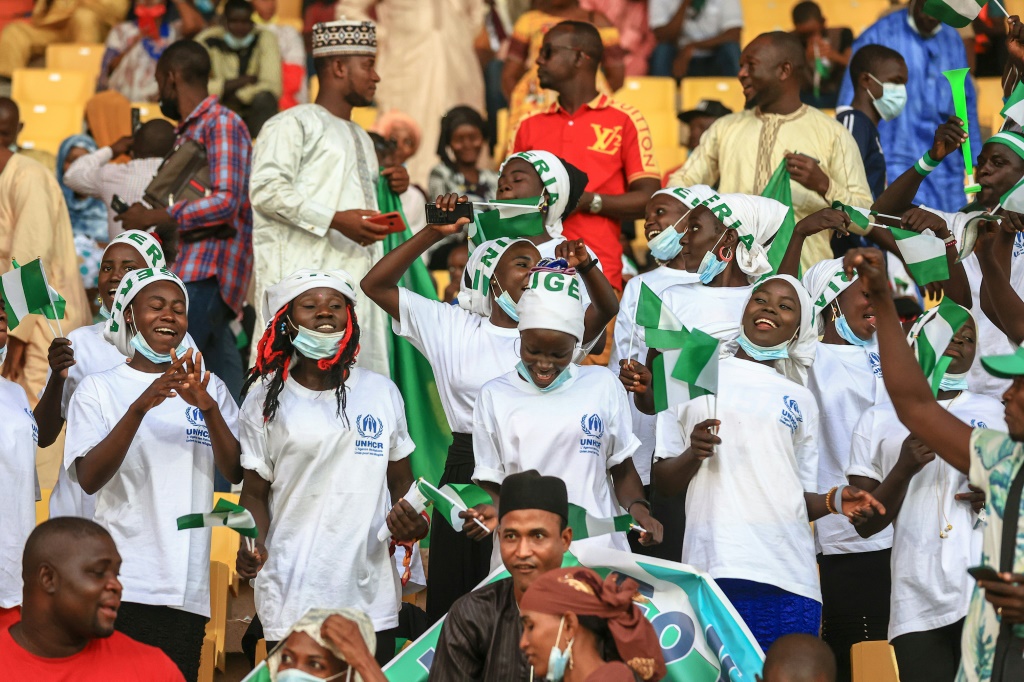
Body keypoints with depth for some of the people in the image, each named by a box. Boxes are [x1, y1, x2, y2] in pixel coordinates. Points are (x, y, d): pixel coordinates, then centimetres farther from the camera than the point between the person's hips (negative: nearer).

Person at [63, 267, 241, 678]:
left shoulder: (210, 388, 12)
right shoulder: (99, 389, 4)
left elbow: (236, 473, 1)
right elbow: (89, 479, -10)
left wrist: (209, 409, -16)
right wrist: (141, 406, -22)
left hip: (188, 586, 3)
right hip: (122, 583, -3)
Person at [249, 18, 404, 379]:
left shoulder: (361, 138, 27)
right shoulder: (294, 124, -2)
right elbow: (267, 189, -15)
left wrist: (390, 186, 17)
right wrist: (335, 220, -20)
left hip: (357, 277, 8)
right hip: (306, 275, -8)